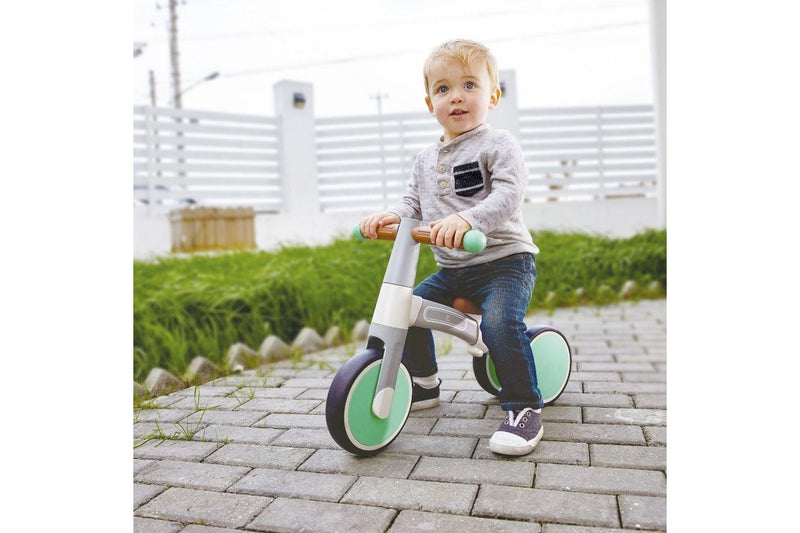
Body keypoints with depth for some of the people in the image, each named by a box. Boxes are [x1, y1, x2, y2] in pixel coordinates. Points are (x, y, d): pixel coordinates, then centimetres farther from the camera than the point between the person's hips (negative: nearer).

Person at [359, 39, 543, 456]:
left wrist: (466, 219, -39)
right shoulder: (426, 159, 13)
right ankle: (424, 384, 26)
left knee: (499, 322, -30)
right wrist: (389, 216, -8)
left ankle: (524, 408, -10)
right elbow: (414, 202, 15)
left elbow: (508, 195, -22)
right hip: (453, 269, 7)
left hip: (505, 259, -7)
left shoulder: (497, 144, -8)